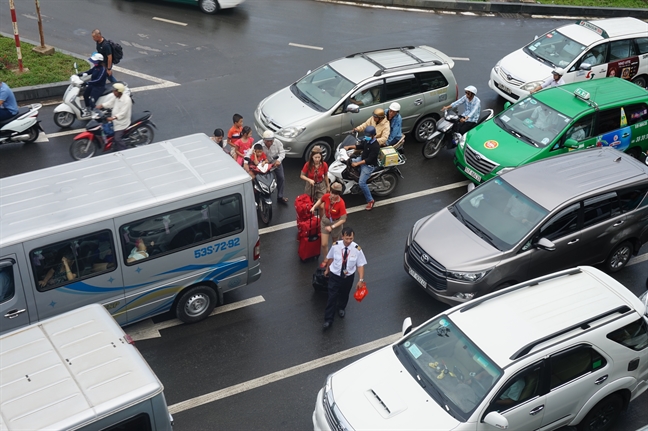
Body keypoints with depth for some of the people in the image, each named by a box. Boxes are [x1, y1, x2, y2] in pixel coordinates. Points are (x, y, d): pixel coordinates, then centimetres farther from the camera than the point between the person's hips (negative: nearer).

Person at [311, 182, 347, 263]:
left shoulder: (341, 203, -33)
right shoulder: (326, 196, -21)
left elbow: (343, 219, -26)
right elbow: (320, 200, 5)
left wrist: (332, 227, -27)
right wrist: (314, 207, -8)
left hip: (336, 223, -3)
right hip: (325, 220, 3)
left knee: (335, 243, 22)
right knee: (324, 244, 2)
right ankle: (326, 259, 28)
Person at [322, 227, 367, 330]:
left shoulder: (357, 249, -25)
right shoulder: (335, 246, -21)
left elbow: (360, 265, -15)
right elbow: (330, 258, -1)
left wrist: (361, 280, -19)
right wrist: (327, 269, 15)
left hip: (348, 277, 1)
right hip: (334, 275, -1)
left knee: (344, 294, 25)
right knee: (332, 297, 1)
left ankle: (341, 308, 57)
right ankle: (328, 320, 15)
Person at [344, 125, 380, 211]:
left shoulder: (375, 146, -29)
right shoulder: (366, 140, -3)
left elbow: (369, 159, -29)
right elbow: (359, 146, 16)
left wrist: (357, 163, -31)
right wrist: (349, 146, 5)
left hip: (369, 165, -9)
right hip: (362, 159, 9)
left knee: (362, 183, -16)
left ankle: (370, 201, -4)